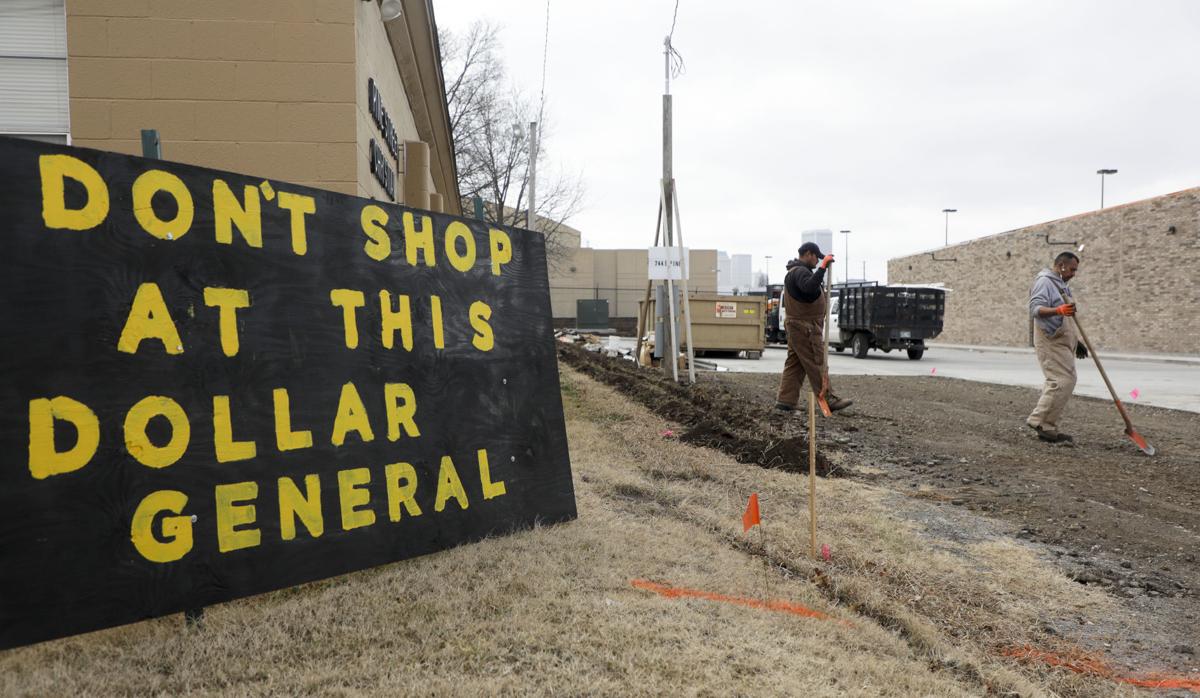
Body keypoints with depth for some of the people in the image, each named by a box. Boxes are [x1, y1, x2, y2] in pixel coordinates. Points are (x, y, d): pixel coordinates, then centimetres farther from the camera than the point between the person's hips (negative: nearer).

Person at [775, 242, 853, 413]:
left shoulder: (794, 272, 20)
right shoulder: (801, 272, -15)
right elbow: (810, 287, -37)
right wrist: (823, 267, -36)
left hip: (796, 326, 11)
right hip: (805, 327, -11)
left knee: (794, 363, 10)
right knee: (817, 363, -6)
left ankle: (785, 400, 10)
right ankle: (828, 399, -1)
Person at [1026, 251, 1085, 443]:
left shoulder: (1061, 285, 23)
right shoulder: (1044, 281, -8)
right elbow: (1035, 309, -24)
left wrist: (1076, 342, 29)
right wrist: (1058, 310, -41)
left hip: (1063, 342, 10)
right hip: (1050, 342, -10)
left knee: (1066, 382, 7)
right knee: (1062, 382, -17)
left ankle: (1048, 428, 9)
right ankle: (1039, 421, -12)